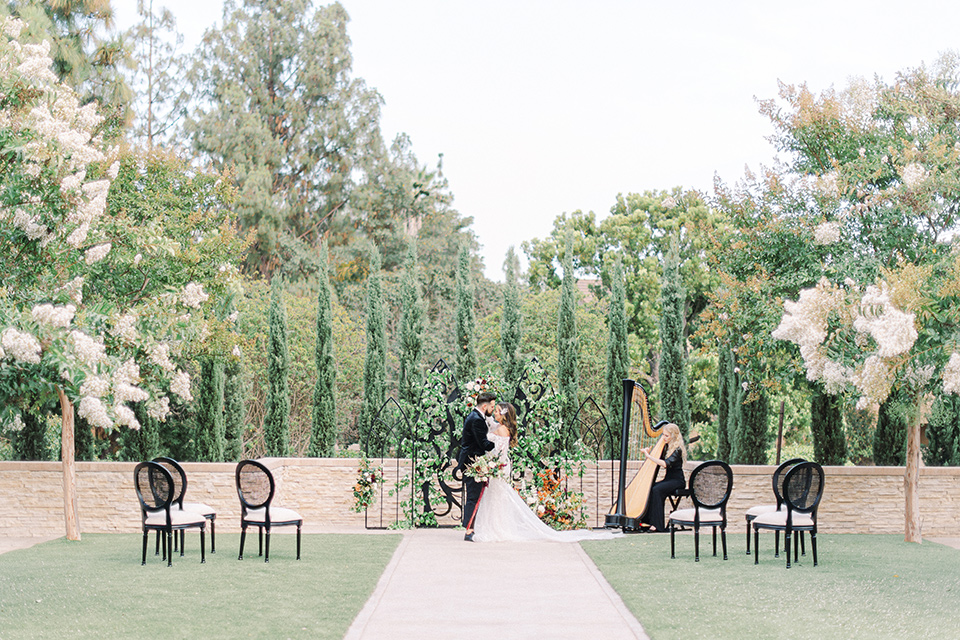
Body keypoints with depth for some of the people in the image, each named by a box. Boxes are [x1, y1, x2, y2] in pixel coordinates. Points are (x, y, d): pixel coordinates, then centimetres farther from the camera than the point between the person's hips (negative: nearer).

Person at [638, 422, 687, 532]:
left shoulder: (677, 450, -14)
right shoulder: (667, 447, 12)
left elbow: (665, 464, -29)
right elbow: (657, 463, 14)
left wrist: (648, 455, -27)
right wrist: (648, 453, -3)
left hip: (677, 481, -8)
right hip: (668, 479, 8)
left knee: (656, 490, -30)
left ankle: (657, 524, -29)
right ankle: (645, 520, -15)